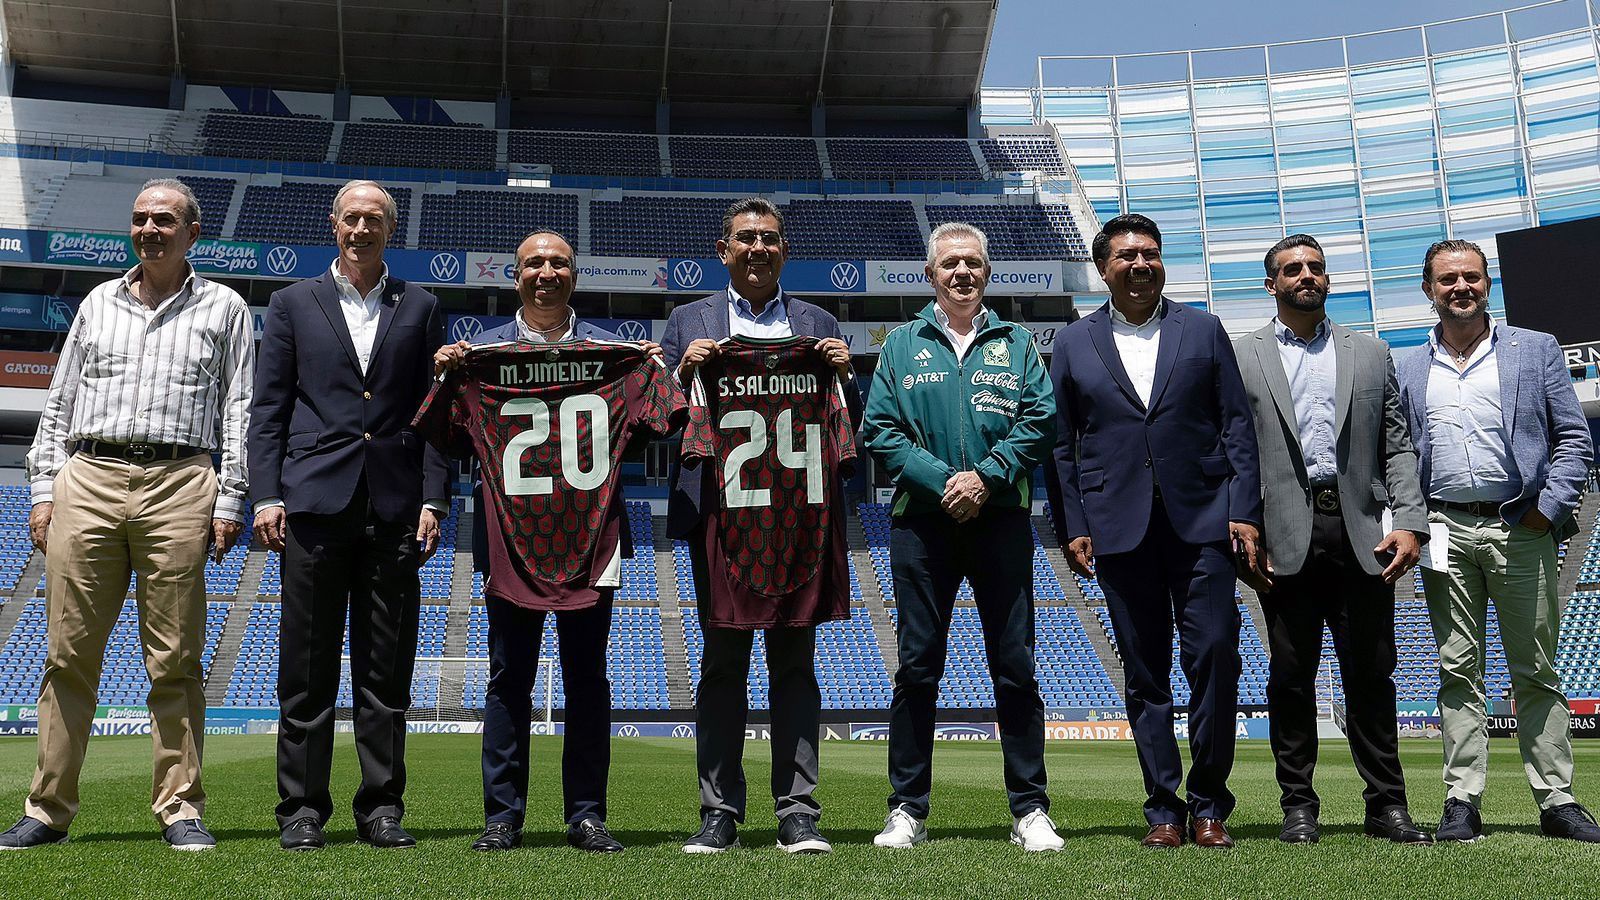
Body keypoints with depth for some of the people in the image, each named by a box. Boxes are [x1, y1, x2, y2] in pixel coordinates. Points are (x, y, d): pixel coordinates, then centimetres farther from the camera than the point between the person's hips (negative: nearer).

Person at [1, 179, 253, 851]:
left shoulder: (224, 308, 12)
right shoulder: (98, 304, 19)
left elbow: (239, 412, 8)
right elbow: (59, 404, 18)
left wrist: (229, 499, -1)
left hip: (179, 487, -2)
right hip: (87, 480, 2)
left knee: (174, 661, -2)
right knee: (70, 656, 1)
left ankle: (180, 809, 5)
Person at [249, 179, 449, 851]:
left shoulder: (420, 308, 14)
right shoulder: (294, 304, 12)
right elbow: (269, 410, 8)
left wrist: (433, 499, 0)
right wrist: (266, 495, -3)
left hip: (394, 509, 1)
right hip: (314, 501, -1)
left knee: (387, 669, 3)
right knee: (307, 668, 1)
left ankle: (381, 807, 10)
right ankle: (302, 808, 8)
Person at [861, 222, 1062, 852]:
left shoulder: (1016, 344, 13)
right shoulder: (902, 345, 11)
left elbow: (1040, 421, 2)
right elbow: (880, 431, 2)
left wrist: (987, 476, -12)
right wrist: (942, 480, -11)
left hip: (1001, 517, 0)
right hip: (922, 518, 0)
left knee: (1014, 666, 1)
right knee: (917, 667, 2)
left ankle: (1030, 811, 8)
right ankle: (907, 809, 10)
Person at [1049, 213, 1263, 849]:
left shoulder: (1203, 331, 10)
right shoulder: (1073, 344, 10)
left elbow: (1237, 425, 6)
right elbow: (1061, 444, 9)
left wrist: (1245, 512, -2)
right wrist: (1071, 526, 1)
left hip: (1202, 520, 0)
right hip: (1120, 527, 1)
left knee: (1215, 655, -6)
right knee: (1144, 673, 4)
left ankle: (1209, 803, 8)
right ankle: (1164, 808, 12)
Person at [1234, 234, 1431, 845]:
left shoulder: (1371, 354, 16)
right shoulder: (1240, 357, 10)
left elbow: (1397, 446, 11)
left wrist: (1410, 521, -1)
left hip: (1360, 533, 2)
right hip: (1284, 536, -1)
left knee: (1371, 674, 4)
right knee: (1291, 675, 3)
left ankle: (1386, 805, 13)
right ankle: (1299, 805, 12)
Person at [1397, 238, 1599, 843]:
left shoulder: (1536, 350, 9)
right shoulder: (1408, 369, 13)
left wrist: (1551, 507, -6)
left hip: (1520, 529, -1)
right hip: (1447, 533, 1)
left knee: (1536, 673, 3)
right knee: (1458, 671, 2)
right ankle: (1462, 802, 4)